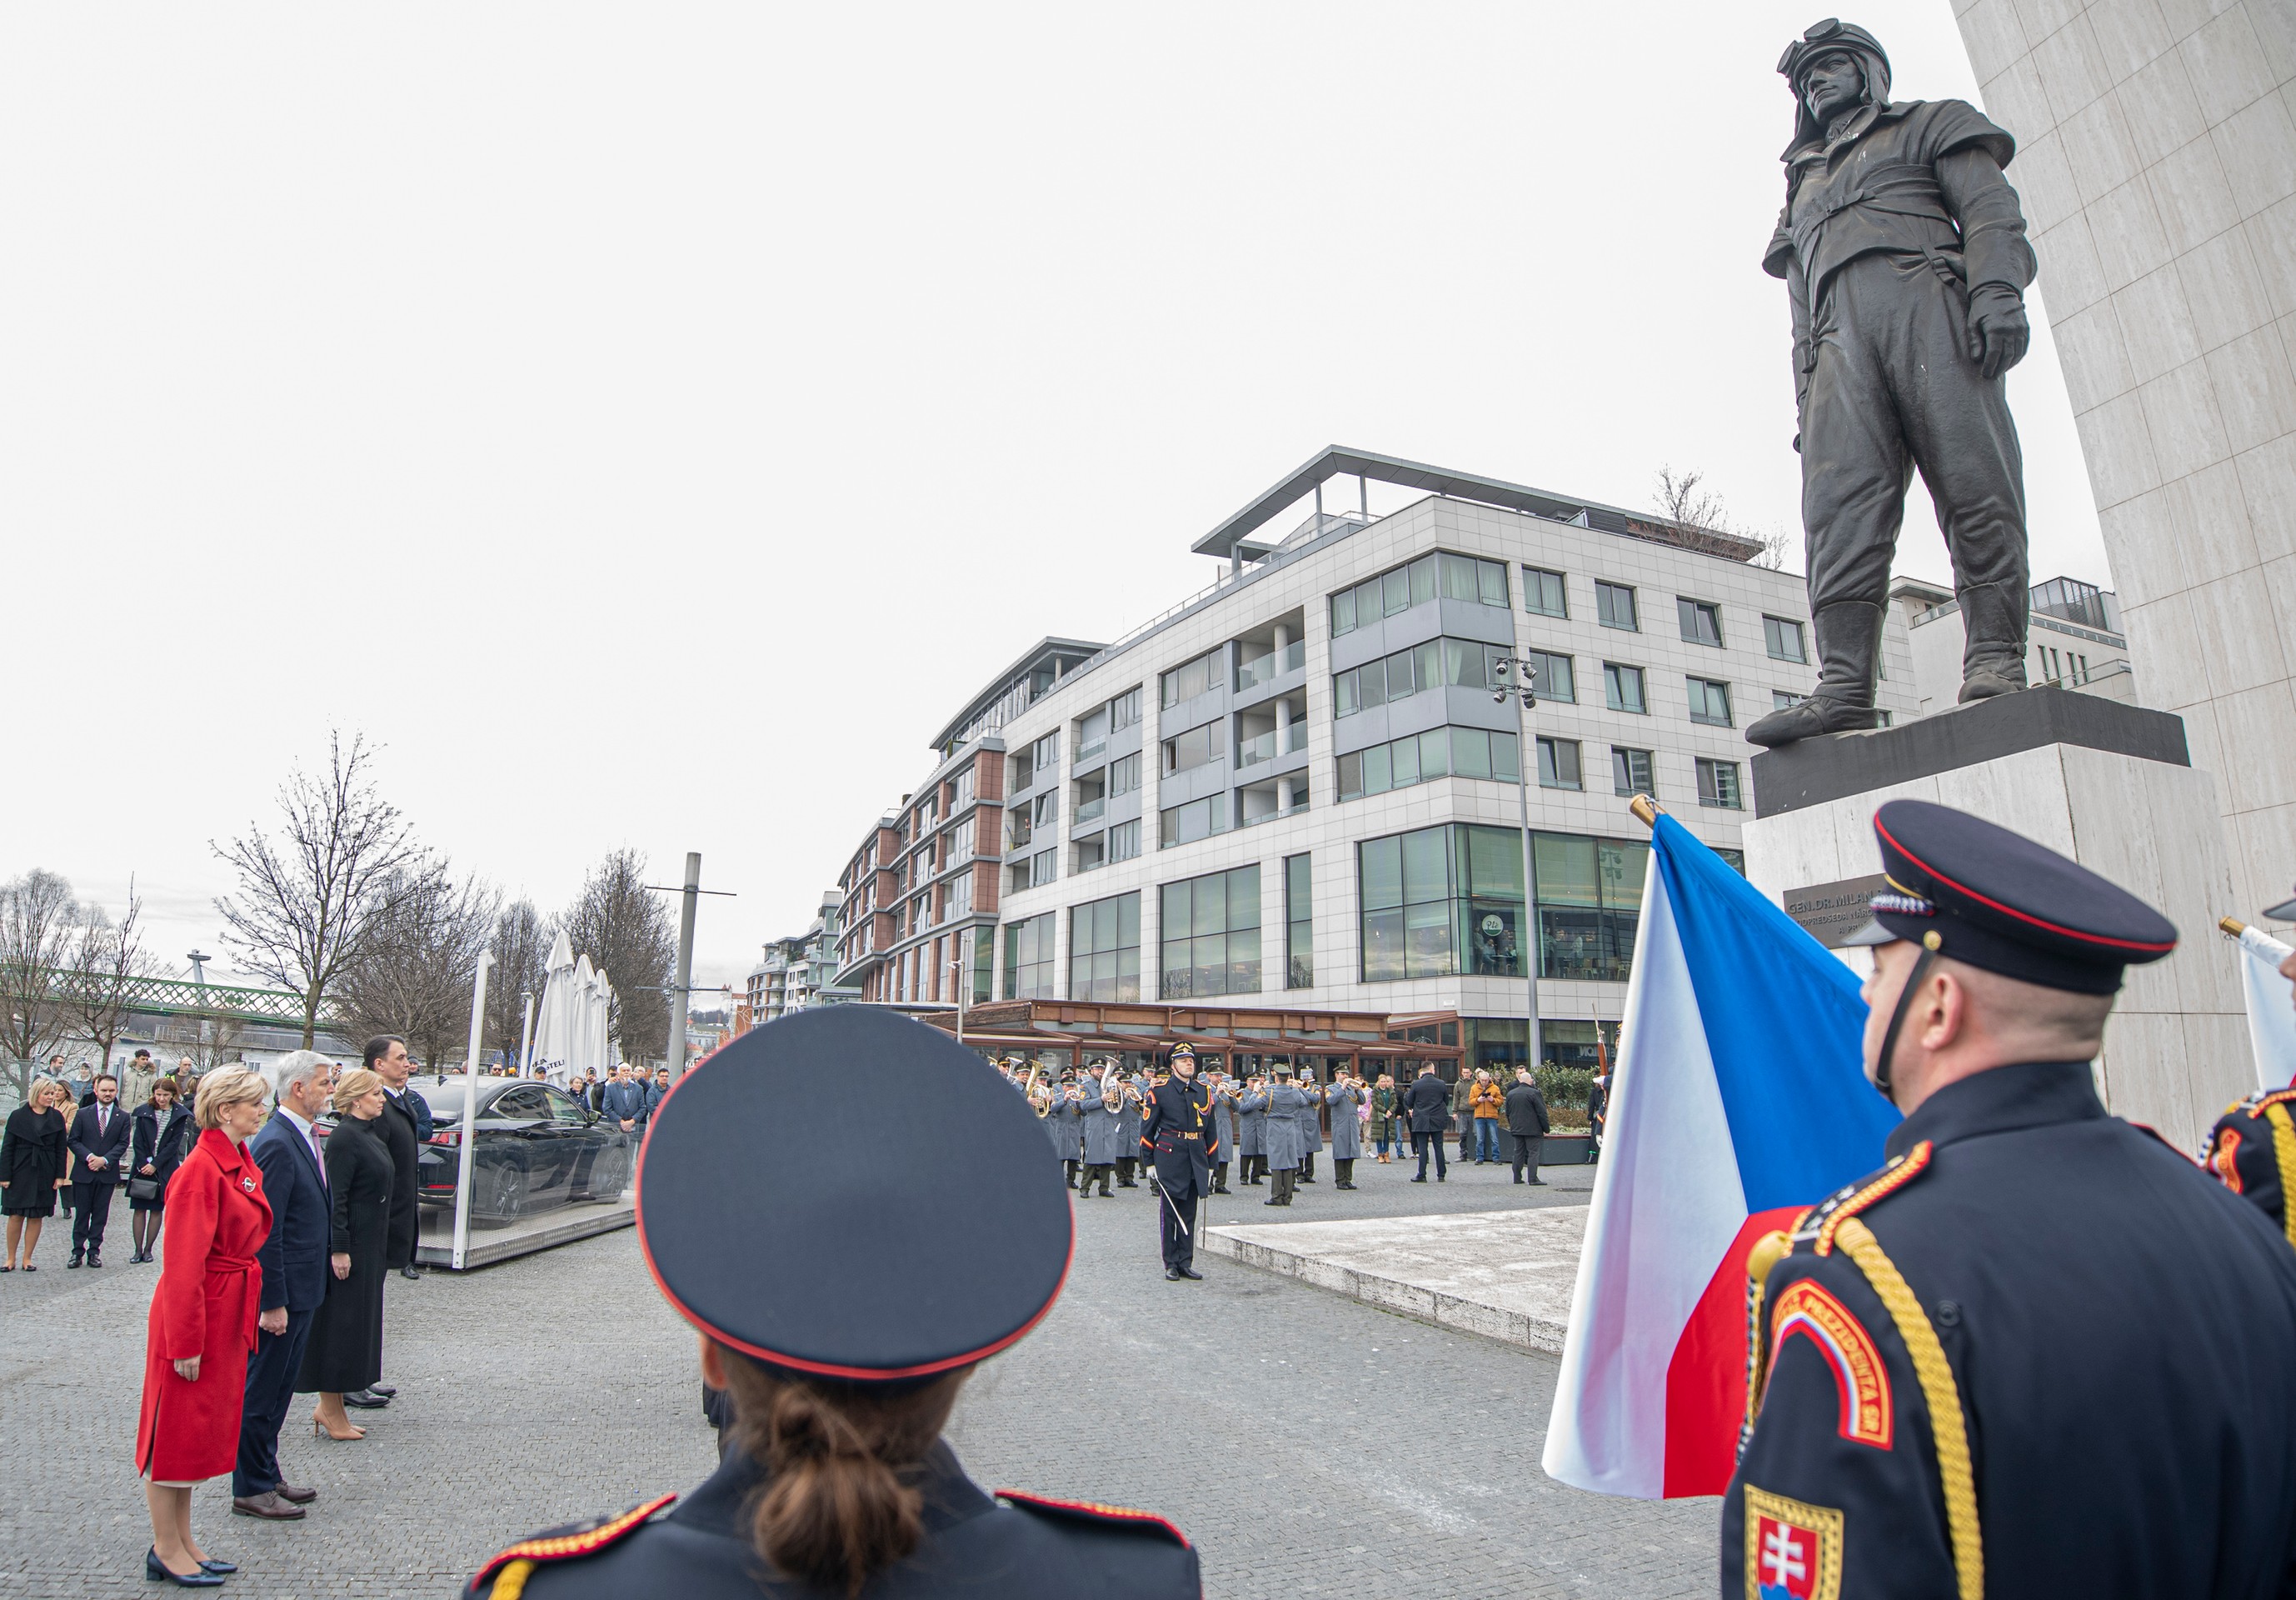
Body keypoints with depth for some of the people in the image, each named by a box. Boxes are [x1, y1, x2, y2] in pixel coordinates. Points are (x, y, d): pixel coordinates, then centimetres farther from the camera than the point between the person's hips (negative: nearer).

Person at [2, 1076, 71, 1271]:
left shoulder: (57, 1118, 5)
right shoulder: (18, 1116, 0)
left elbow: (61, 1149, 6)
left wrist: (60, 1175, 1)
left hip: (45, 1175, 2)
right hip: (20, 1173, -1)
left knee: (37, 1217, 4)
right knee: (16, 1216, 1)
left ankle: (27, 1258, 13)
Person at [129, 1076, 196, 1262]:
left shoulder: (180, 1114, -2)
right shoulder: (144, 1112, 2)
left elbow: (174, 1143, -6)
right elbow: (138, 1141, 0)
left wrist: (155, 1164, -12)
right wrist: (144, 1164, -9)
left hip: (165, 1169, -1)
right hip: (143, 1166, 1)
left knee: (157, 1209, 3)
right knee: (139, 1209, 3)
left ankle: (148, 1249, 10)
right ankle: (138, 1250, 8)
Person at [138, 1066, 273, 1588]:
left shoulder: (243, 1165, 8)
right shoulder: (201, 1170, -20)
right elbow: (182, 1261, -21)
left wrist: (253, 1310, 14)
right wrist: (186, 1341, -19)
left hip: (229, 1312, 9)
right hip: (197, 1312, -9)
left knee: (206, 1427, 17)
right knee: (178, 1427, 5)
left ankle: (183, 1541, 29)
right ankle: (165, 1550, 19)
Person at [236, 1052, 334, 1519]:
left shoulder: (303, 1138, 9)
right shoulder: (276, 1144, -21)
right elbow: (264, 1231, -22)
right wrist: (272, 1303, -21)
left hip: (301, 1289, 10)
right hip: (282, 1291, -10)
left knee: (279, 1389, 19)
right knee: (261, 1390, 5)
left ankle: (267, 1476, 31)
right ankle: (251, 1489, 18)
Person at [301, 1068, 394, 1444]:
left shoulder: (369, 1132, 12)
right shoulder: (344, 1137, -16)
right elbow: (335, 1196, -20)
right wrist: (339, 1249, -22)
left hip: (370, 1244, 10)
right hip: (350, 1244, -10)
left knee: (359, 1322, 14)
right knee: (341, 1323, -1)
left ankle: (329, 1406, 23)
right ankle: (331, 1411, 10)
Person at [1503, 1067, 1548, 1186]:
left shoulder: (1510, 1094, 9)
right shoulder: (1534, 1093, -10)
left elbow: (1508, 1113, 16)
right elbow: (1542, 1113, -9)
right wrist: (1546, 1129, -3)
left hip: (1516, 1129, 6)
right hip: (1532, 1129, -5)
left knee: (1519, 1153, 11)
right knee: (1533, 1152, -4)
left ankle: (1517, 1178, 12)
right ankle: (1533, 1179, -9)